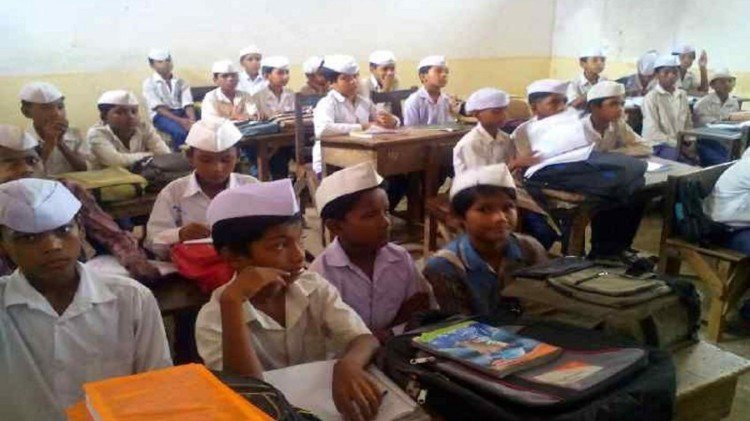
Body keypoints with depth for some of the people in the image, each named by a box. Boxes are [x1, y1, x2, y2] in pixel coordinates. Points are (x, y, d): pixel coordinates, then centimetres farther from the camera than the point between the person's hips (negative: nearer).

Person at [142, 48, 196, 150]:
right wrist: (179, 120, -24)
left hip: (182, 113, 4)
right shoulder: (149, 83, 1)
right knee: (181, 132, -35)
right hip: (161, 115, -4)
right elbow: (159, 108, -10)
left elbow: (188, 104, 0)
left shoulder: (181, 82, 12)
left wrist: (192, 120, -22)